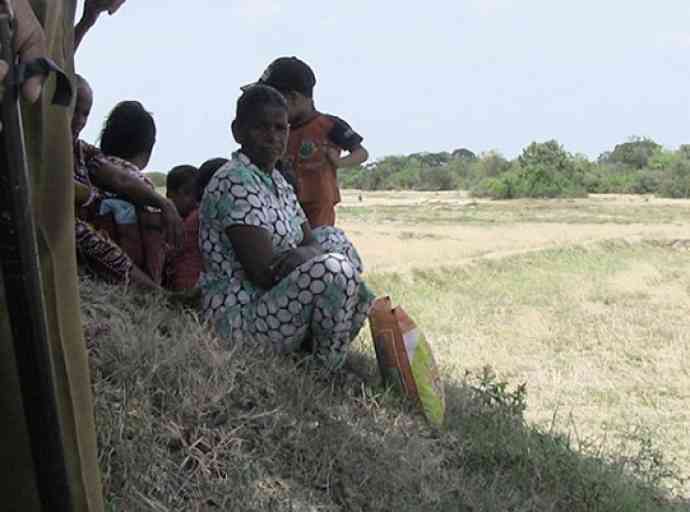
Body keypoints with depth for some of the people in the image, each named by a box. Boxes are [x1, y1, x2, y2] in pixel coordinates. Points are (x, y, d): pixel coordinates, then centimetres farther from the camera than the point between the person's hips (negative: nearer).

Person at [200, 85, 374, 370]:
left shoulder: (277, 181, 13)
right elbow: (264, 273, -24)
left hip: (269, 302, 10)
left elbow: (310, 244, 7)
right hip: (240, 317, -10)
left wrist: (304, 255, -18)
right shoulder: (235, 182, -18)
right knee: (334, 269, -28)